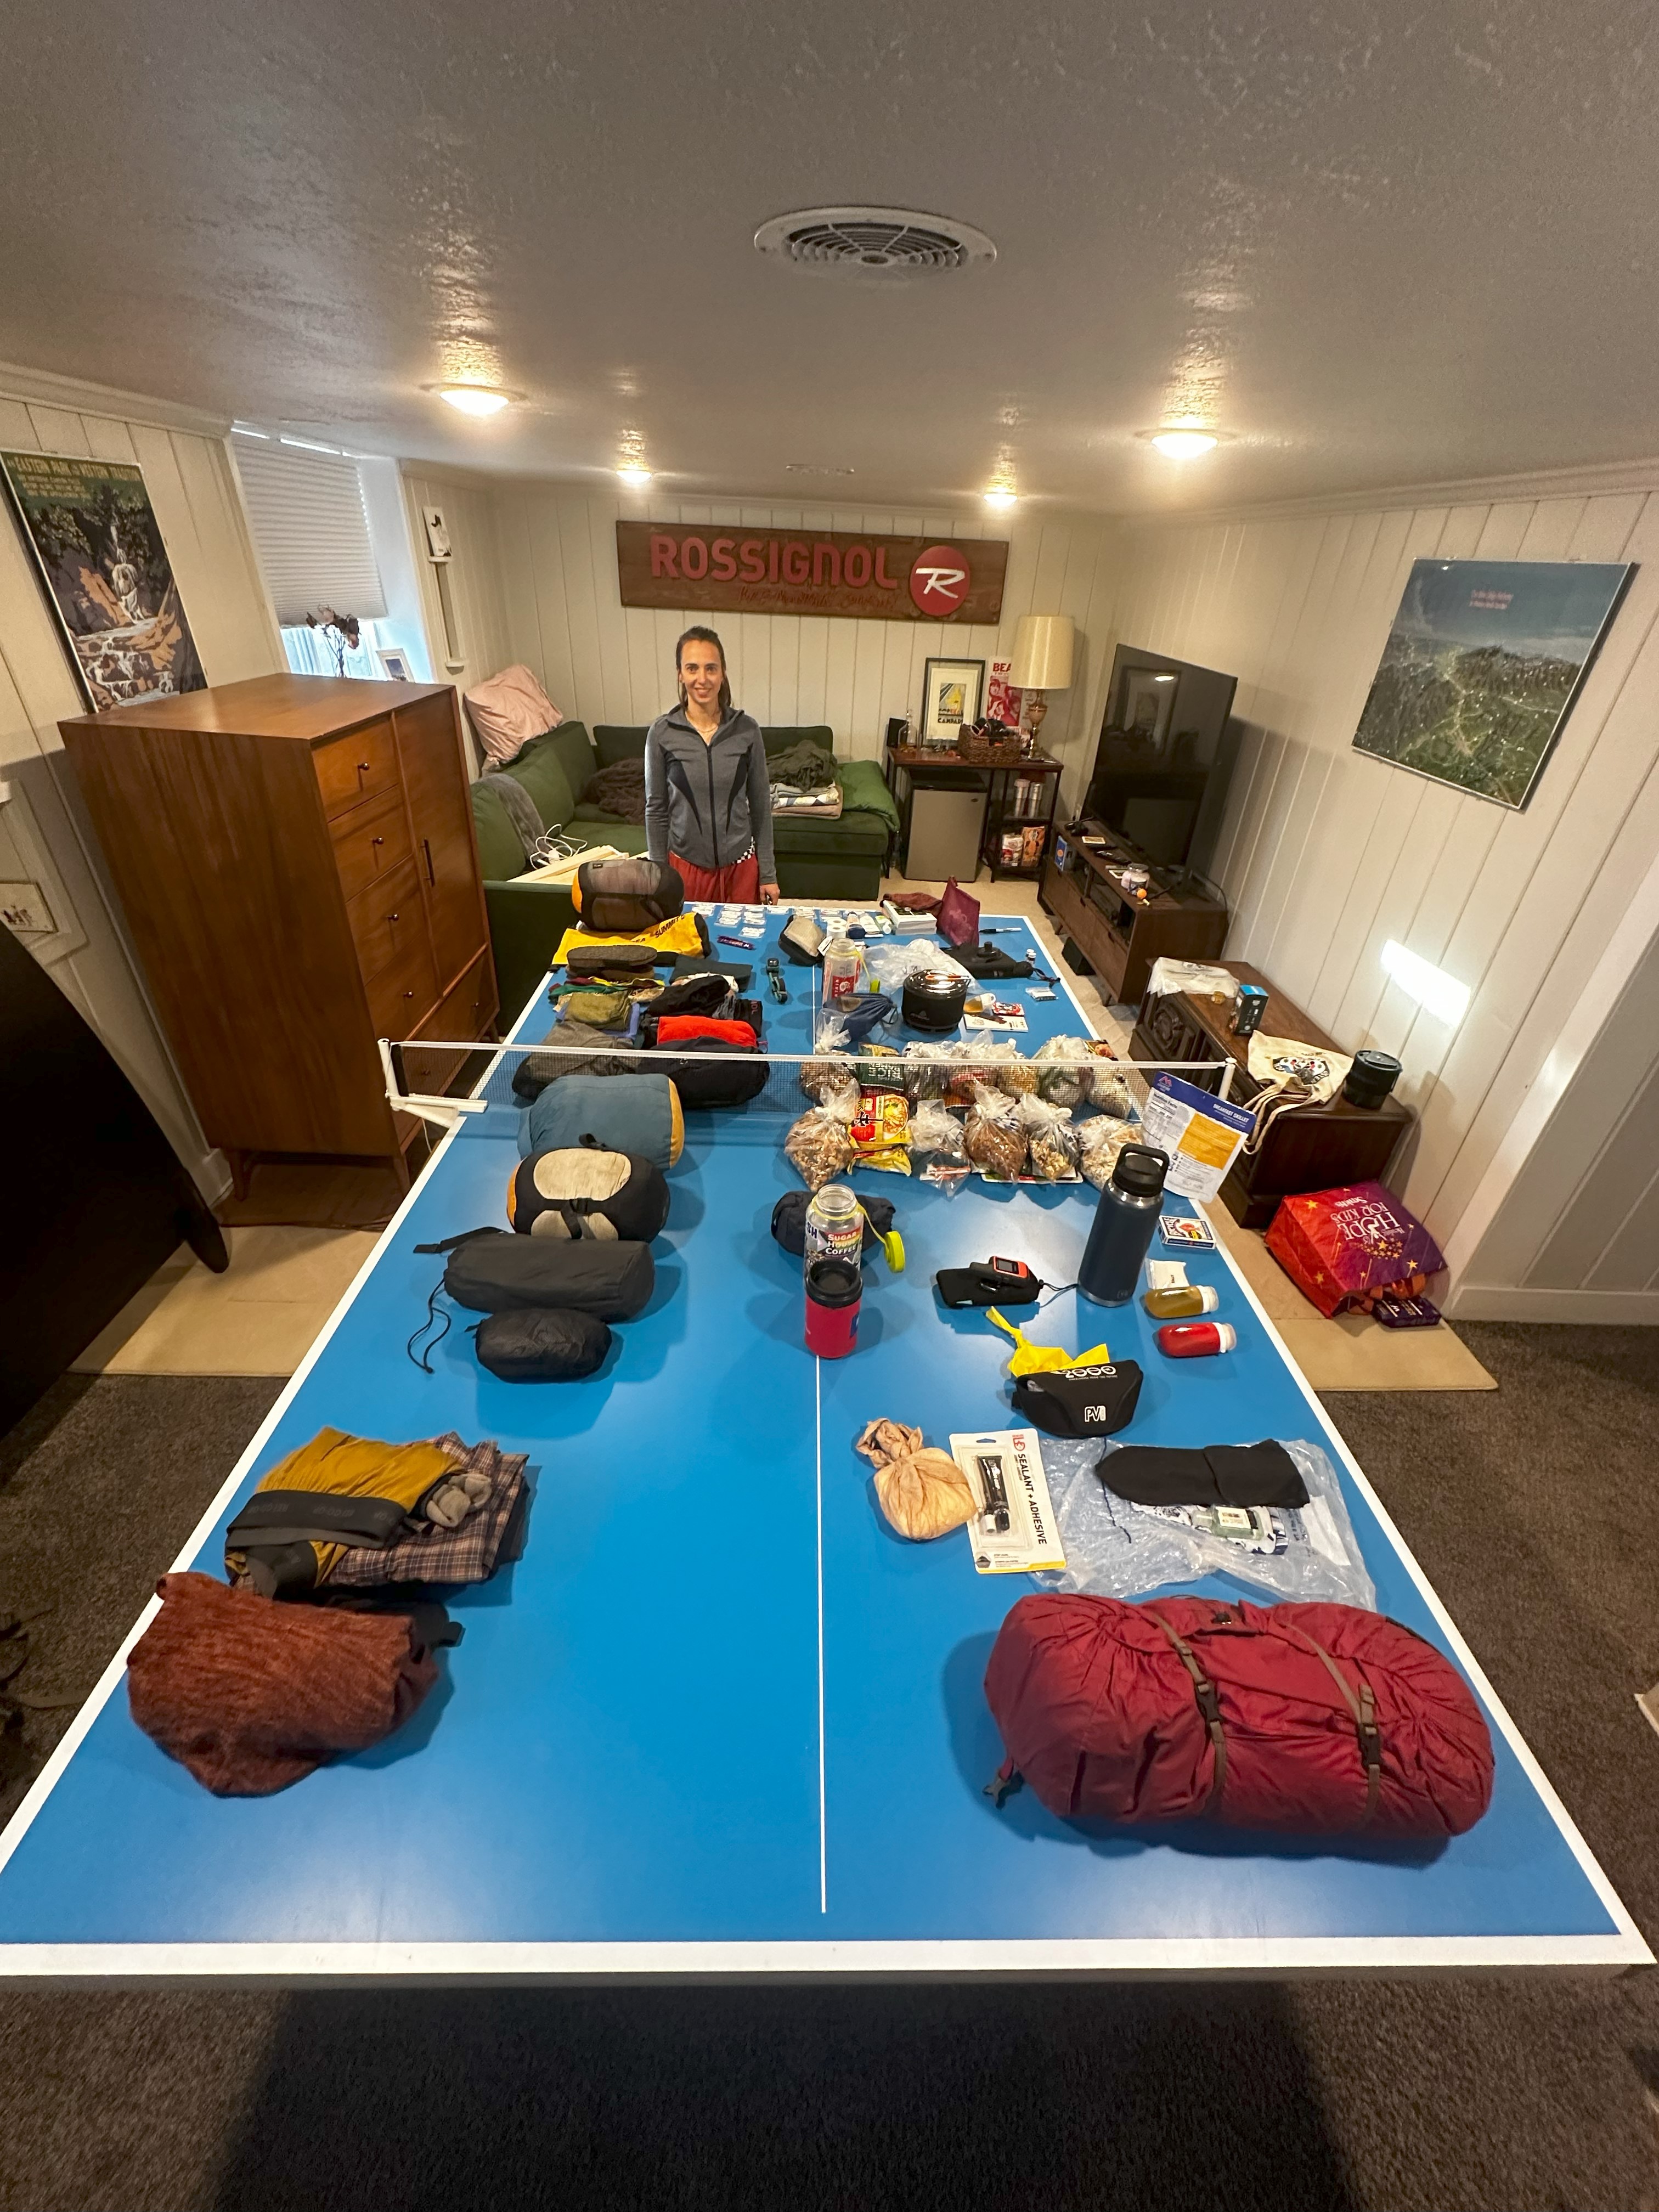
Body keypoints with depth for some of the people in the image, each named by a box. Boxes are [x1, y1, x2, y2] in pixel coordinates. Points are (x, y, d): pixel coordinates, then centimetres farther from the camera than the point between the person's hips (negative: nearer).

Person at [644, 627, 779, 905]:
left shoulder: (747, 729, -6)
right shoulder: (661, 733, -8)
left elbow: (761, 804, 0)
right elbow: (656, 809, -1)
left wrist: (768, 873, -1)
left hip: (740, 864, 1)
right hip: (685, 865, 0)